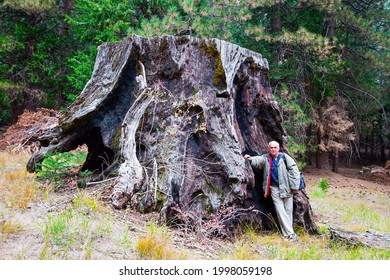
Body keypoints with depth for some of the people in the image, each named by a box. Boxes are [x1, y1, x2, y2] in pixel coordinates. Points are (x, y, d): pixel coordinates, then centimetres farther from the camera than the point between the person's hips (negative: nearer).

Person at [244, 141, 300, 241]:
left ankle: (287, 233, 13)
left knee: (288, 210, 3)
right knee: (280, 211, -4)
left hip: (286, 187, -1)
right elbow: (258, 160, -15)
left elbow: (294, 170, -2)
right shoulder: (266, 158, 4)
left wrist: (294, 186, -5)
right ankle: (290, 233, 1)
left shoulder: (284, 157, -2)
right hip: (274, 188, 1)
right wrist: (251, 159, -38)